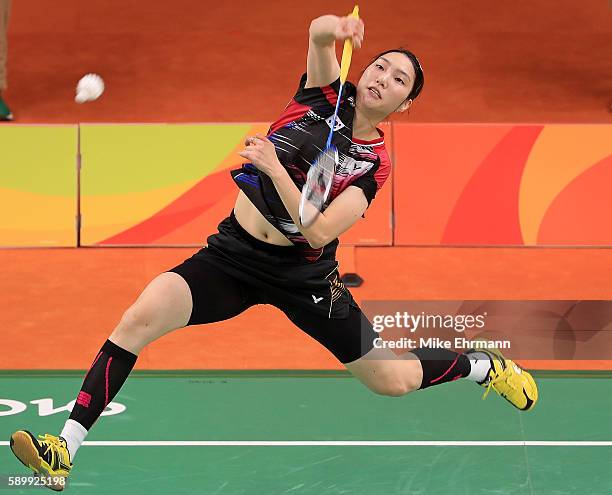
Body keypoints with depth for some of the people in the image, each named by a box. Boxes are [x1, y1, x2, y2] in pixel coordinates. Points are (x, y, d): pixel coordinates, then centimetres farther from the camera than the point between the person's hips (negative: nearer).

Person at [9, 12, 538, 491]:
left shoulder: (375, 162, -7)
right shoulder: (329, 94, -3)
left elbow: (319, 231, -20)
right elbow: (318, 33, -24)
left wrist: (274, 168, -27)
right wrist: (335, 27, -46)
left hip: (301, 275, -1)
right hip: (232, 254, 1)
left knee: (395, 381, 3)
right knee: (139, 318, -24)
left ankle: (483, 365, 36)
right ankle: (65, 446, -25)